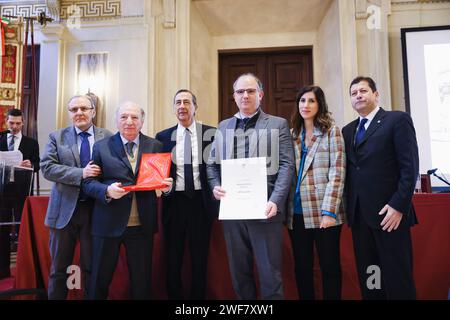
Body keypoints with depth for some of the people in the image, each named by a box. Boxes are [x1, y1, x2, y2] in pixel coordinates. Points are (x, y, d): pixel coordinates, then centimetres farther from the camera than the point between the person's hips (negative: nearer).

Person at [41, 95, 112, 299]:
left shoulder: (108, 138, 2)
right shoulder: (56, 137, 4)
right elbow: (47, 167, -7)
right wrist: (81, 173, -19)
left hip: (96, 208, -1)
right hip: (64, 209, 1)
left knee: (92, 267, 11)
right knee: (59, 267, 15)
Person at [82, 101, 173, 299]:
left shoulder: (156, 146, 6)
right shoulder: (101, 147, 4)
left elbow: (164, 179, 8)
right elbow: (88, 182, 1)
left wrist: (167, 186, -15)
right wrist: (107, 191, -18)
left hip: (143, 224, 1)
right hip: (108, 223, 0)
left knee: (142, 281, 12)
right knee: (100, 280, 12)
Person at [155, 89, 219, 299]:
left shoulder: (211, 134, 1)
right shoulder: (163, 137, 6)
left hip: (202, 202, -1)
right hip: (174, 202, 1)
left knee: (200, 259, 11)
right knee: (173, 259, 10)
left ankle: (198, 296, 28)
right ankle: (174, 295, 28)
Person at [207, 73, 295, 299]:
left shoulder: (278, 125, 6)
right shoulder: (223, 127, 16)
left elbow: (286, 166, -3)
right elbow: (212, 164, 16)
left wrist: (275, 201, -16)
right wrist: (215, 187, -4)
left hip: (265, 210, -3)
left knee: (270, 273, 3)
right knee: (239, 271, 13)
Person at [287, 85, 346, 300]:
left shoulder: (331, 132, 1)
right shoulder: (293, 135, 13)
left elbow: (337, 173, -7)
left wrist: (329, 211, -15)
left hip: (323, 212, -4)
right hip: (297, 212, 4)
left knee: (329, 266, 5)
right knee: (302, 267, 11)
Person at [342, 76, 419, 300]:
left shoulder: (398, 120, -1)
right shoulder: (348, 130, 17)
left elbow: (409, 166, -9)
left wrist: (399, 206, -15)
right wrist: (349, 207, 5)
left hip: (389, 213, -5)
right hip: (359, 214, 5)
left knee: (397, 278, 2)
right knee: (367, 277, 11)